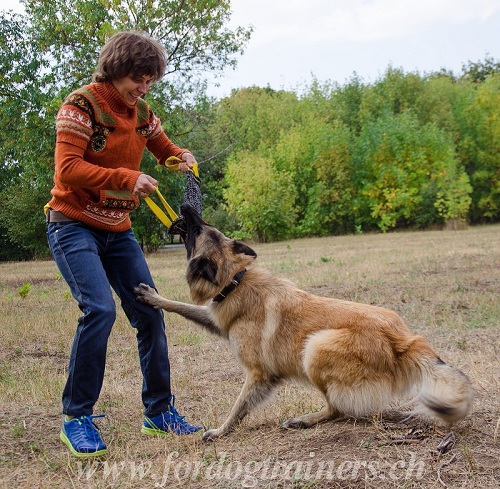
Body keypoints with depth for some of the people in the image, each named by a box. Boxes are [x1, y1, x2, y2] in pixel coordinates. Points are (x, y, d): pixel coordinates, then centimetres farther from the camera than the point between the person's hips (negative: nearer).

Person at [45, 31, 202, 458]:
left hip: (118, 230, 7)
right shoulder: (81, 105, -13)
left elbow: (164, 147, 22)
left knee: (150, 313, 1)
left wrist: (182, 158, -2)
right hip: (74, 225, -7)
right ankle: (77, 418, -9)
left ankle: (159, 413, 14)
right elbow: (68, 168, -21)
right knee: (100, 310, -23)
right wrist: (126, 178, -31)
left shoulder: (141, 111, 7)